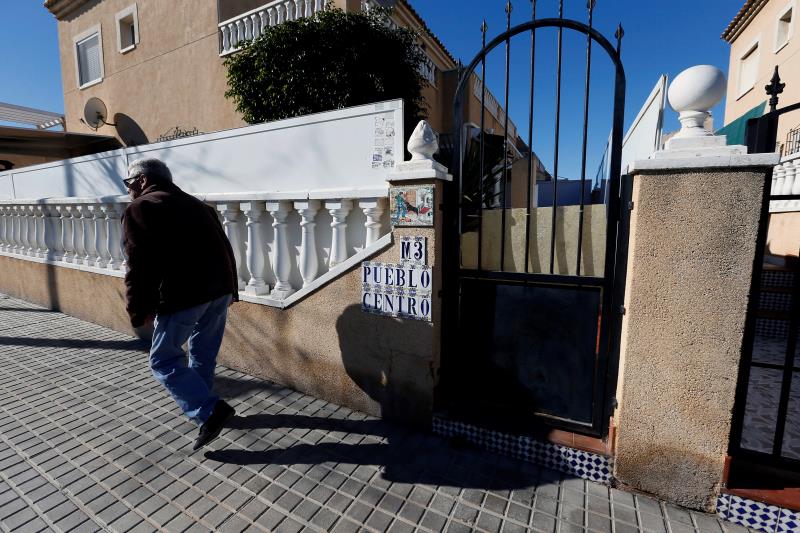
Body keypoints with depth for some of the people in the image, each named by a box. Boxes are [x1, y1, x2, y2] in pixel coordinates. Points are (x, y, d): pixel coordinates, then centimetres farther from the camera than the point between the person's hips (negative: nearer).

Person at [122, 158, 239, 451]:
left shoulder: (139, 209, 2)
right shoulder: (196, 204, 23)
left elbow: (139, 264, -8)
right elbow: (225, 248, 21)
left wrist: (140, 310, -2)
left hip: (183, 295, -7)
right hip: (220, 288, 8)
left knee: (163, 360, 5)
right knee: (204, 354, 20)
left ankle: (210, 410, -4)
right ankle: (199, 406, 35)